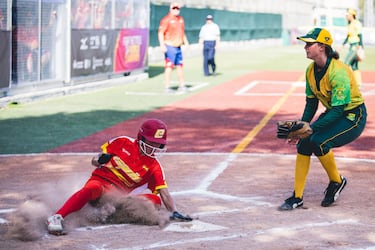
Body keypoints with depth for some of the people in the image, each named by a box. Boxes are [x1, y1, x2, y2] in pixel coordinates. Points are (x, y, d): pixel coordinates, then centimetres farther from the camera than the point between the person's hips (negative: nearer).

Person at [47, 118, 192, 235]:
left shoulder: (154, 167, 5)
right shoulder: (123, 143, 3)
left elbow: (164, 194, -3)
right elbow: (94, 161, 10)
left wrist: (174, 212, -19)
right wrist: (99, 160, -13)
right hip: (101, 181, -3)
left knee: (155, 201, -19)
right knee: (92, 189, -39)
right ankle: (57, 218, -47)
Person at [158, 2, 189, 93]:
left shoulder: (181, 19, 15)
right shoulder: (166, 19, -10)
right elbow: (160, 32, -15)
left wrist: (185, 41, 18)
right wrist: (162, 45, -24)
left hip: (178, 47, 8)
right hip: (170, 47, -8)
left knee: (180, 65, 12)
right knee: (169, 66, -10)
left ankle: (182, 86, 20)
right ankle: (167, 87, -9)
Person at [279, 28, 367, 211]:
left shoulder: (338, 72, -28)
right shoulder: (311, 70, -3)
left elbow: (338, 110, -31)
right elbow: (311, 103, 6)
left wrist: (311, 128, -36)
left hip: (353, 116, -8)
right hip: (333, 113, 8)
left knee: (318, 141, -28)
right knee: (303, 143, -12)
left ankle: (337, 181, -2)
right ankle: (297, 197, -5)